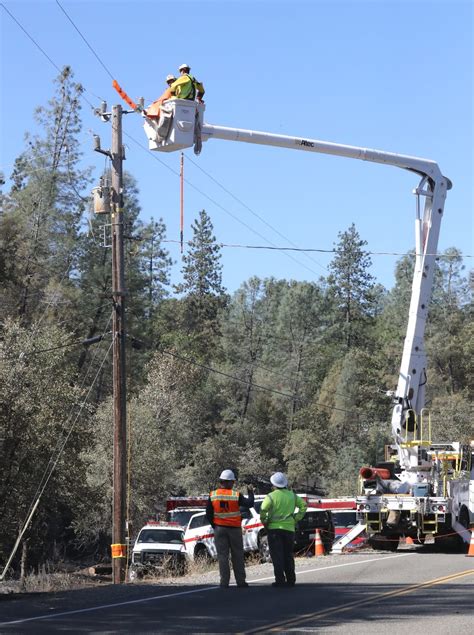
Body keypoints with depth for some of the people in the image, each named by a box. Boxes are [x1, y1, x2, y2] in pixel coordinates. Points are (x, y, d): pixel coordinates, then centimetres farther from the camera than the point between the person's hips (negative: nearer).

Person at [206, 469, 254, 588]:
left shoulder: (213, 495, -2)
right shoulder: (236, 495, -9)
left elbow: (208, 514, 0)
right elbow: (249, 504, -4)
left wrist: (214, 526, 11)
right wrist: (250, 492, 12)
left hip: (219, 528, 1)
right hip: (235, 529, -1)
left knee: (222, 556, 3)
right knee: (237, 556, 9)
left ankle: (224, 582, -2)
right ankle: (240, 581, 11)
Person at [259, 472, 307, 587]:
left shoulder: (271, 496, -8)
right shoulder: (292, 495, 7)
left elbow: (263, 510, -17)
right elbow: (303, 505, 8)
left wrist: (264, 522, -3)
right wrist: (296, 519, 9)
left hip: (274, 528, -4)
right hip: (289, 529, 4)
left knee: (277, 556, -2)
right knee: (288, 555, 12)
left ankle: (280, 580, -7)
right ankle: (290, 580, 12)